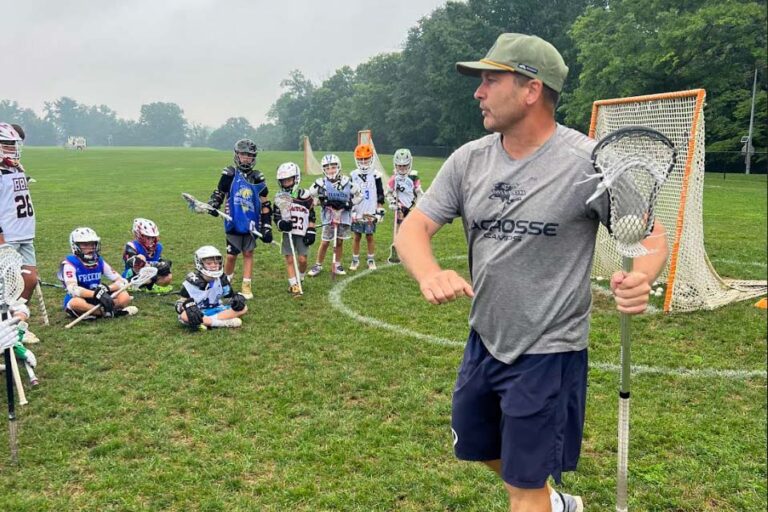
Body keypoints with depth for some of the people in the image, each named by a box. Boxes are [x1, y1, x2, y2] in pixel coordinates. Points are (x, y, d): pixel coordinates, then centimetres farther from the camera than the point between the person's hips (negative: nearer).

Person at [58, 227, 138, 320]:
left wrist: (106, 288, -22)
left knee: (124, 296, -17)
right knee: (76, 302, -40)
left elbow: (121, 281, 0)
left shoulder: (99, 262, 3)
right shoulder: (70, 263, -12)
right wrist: (96, 294, -43)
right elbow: (73, 289, -29)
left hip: (96, 300, 4)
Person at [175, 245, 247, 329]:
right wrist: (188, 305, -32)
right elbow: (182, 301, -8)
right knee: (184, 316, -38)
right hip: (198, 313, -4)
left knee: (243, 308, -18)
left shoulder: (222, 279, 0)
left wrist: (238, 298, -19)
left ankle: (205, 322, -28)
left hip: (216, 310, 4)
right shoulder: (192, 281, -9)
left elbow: (231, 295, 6)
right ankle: (224, 322, -35)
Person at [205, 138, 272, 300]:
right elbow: (219, 193, 7)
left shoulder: (257, 178, 2)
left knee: (248, 253, 6)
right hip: (233, 224, -2)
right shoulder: (229, 174, -4)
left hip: (251, 224, 2)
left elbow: (265, 204, 5)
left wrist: (267, 227, 2)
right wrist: (213, 204, -15)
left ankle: (246, 286, 14)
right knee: (231, 255, 4)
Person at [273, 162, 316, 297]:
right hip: (287, 233, 2)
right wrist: (280, 224, -16)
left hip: (302, 233, -2)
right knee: (289, 259, 0)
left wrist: (311, 232, -6)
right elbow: (276, 217, 6)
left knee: (302, 259, -3)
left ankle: (300, 279, 24)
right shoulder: (279, 198, 1)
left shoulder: (305, 196, -6)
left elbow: (311, 216, -2)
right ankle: (294, 285, 8)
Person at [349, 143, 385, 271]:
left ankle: (371, 260, 16)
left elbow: (380, 195, 1)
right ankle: (355, 260, 16)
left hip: (370, 213, -1)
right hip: (356, 213, 2)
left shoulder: (375, 175, -2)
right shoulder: (353, 175, 4)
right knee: (356, 237, 6)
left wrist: (380, 211, -3)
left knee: (369, 236, 5)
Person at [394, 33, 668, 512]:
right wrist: (430, 274, -27)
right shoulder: (469, 159, -2)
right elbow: (414, 227, -5)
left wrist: (640, 278, -35)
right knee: (478, 447, 25)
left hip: (549, 352, -6)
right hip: (484, 341, 7)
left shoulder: (589, 160, -16)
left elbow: (650, 234, -11)